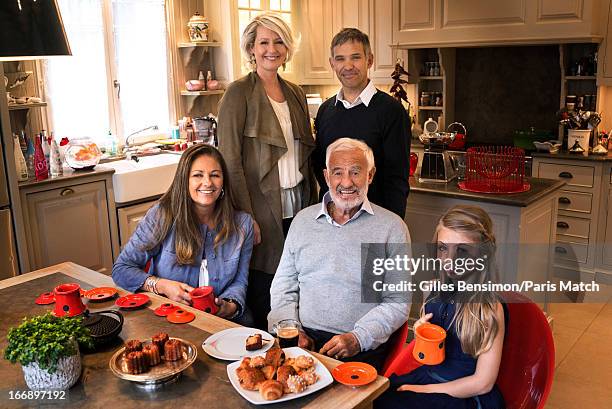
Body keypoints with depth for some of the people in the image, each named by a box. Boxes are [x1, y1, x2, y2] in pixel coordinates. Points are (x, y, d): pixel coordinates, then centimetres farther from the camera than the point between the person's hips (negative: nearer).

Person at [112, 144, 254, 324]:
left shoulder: (242, 224, 6)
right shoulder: (162, 215, -3)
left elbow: (239, 281, 11)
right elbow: (121, 269, 2)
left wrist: (231, 307, -11)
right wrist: (162, 286, -14)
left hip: (225, 322, 2)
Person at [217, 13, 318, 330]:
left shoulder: (295, 93, 13)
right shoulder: (239, 92, -6)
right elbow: (230, 159, -11)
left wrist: (313, 203, 12)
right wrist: (246, 217, -14)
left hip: (297, 208, 6)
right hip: (262, 210, -6)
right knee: (262, 304, 4)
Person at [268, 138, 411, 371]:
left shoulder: (392, 227, 3)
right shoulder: (303, 220, 14)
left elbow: (398, 302, 0)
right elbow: (283, 286, 15)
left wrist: (358, 338, -13)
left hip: (361, 348, -2)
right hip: (303, 337, 3)